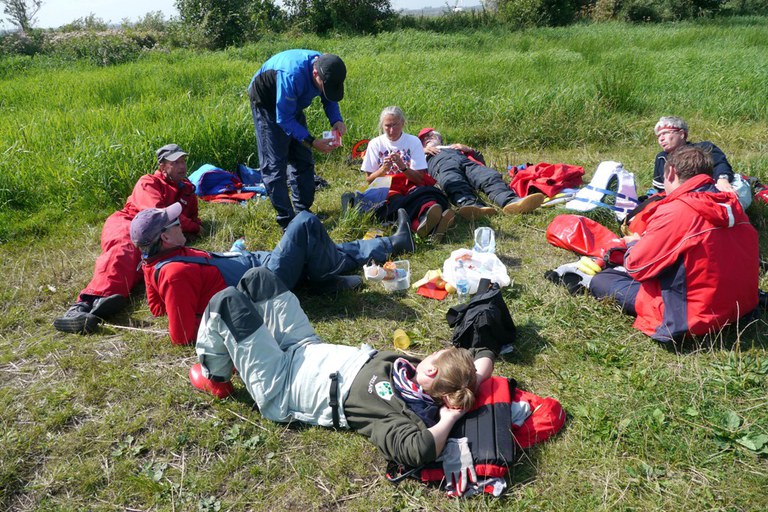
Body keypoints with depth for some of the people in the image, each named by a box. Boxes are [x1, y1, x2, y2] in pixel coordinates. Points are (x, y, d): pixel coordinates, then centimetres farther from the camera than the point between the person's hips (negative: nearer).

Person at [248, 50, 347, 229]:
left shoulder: (326, 69, -19)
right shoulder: (293, 75, -40)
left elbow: (330, 99, 0)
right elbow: (283, 119, -32)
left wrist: (337, 120, -21)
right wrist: (312, 141, -38)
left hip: (292, 104, 8)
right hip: (267, 104, -7)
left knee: (303, 160, 9)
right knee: (275, 165, -10)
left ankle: (303, 212, 19)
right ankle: (287, 222, -6)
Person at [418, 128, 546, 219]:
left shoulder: (454, 147, 48)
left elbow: (480, 159, 37)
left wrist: (468, 149, 20)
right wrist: (421, 151, 11)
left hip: (467, 162, 3)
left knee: (491, 177, -33)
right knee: (455, 184, -41)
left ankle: (511, 201, -62)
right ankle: (471, 205, -72)